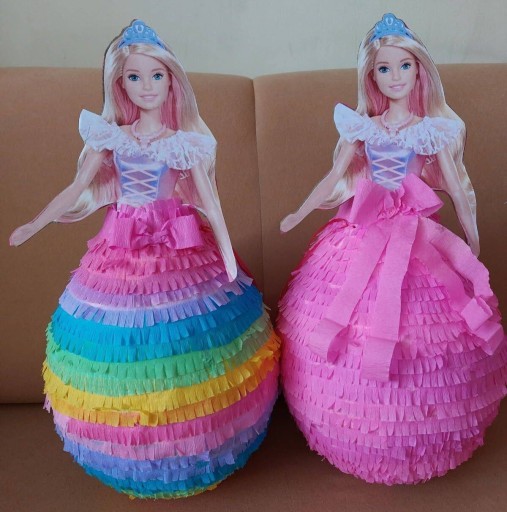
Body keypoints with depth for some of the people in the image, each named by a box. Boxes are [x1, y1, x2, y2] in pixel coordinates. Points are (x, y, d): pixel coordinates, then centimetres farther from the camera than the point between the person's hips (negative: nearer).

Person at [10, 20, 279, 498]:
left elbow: (210, 200, -3)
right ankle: (133, 450, 30)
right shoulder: (108, 135, 3)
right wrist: (34, 225, 2)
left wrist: (229, 260, -7)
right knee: (125, 355, 7)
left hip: (179, 246, -2)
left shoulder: (187, 141, -2)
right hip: (122, 249, 2)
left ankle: (192, 446, 26)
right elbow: (76, 189, 7)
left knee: (182, 347, 2)